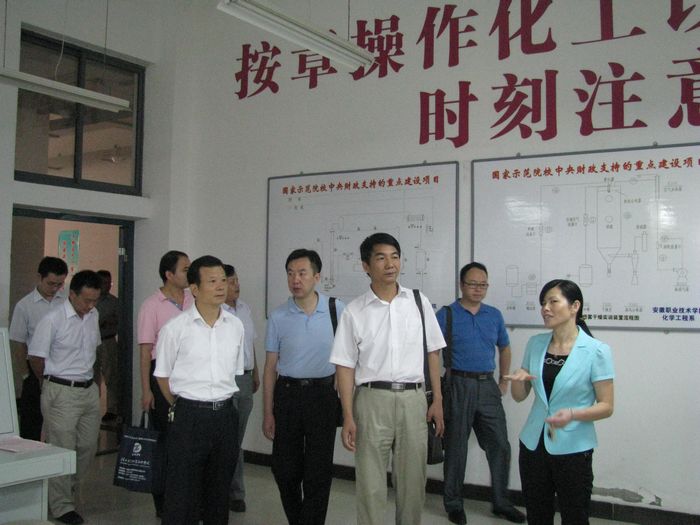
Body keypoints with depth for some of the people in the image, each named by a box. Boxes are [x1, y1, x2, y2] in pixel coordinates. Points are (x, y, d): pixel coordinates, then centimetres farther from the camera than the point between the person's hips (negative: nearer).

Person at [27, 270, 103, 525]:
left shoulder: (93, 315, 5)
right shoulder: (52, 320, -15)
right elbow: (36, 357, -7)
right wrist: (52, 383, 6)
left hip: (89, 389, 7)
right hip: (61, 392, -6)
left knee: (88, 446, 13)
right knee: (63, 450, 0)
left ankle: (66, 487, 34)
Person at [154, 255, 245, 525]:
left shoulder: (235, 326, 4)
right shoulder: (175, 328, -8)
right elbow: (163, 375, 2)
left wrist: (222, 402, 12)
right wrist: (180, 409, 7)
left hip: (225, 414, 4)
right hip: (189, 415, -4)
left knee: (219, 490, 16)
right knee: (182, 493, 2)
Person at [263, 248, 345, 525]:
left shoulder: (337, 311, -4)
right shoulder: (278, 317, -1)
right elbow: (270, 368, 5)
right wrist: (268, 413, 3)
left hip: (323, 395, -1)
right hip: (287, 394, 2)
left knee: (318, 471, 4)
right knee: (284, 469, 10)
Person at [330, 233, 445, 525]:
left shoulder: (419, 302, 5)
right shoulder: (354, 311, -1)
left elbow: (433, 352, 10)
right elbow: (345, 366, 0)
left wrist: (437, 400, 6)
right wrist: (348, 417, -5)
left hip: (413, 398, 2)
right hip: (372, 399, -2)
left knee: (413, 481, 11)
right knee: (370, 483, 6)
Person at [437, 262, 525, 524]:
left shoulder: (494, 315, 9)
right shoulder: (446, 315, -5)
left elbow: (504, 347, 22)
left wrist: (503, 382, 15)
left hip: (488, 386, 4)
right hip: (459, 385, -4)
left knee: (500, 445, 7)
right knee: (456, 446, 6)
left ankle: (501, 502, 23)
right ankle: (453, 503, 21)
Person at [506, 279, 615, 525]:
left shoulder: (596, 351, -10)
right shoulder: (535, 344, 4)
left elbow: (606, 407, -9)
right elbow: (519, 396, 10)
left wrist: (572, 414, -26)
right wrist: (517, 379, -12)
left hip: (573, 449, -4)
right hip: (533, 445, 4)